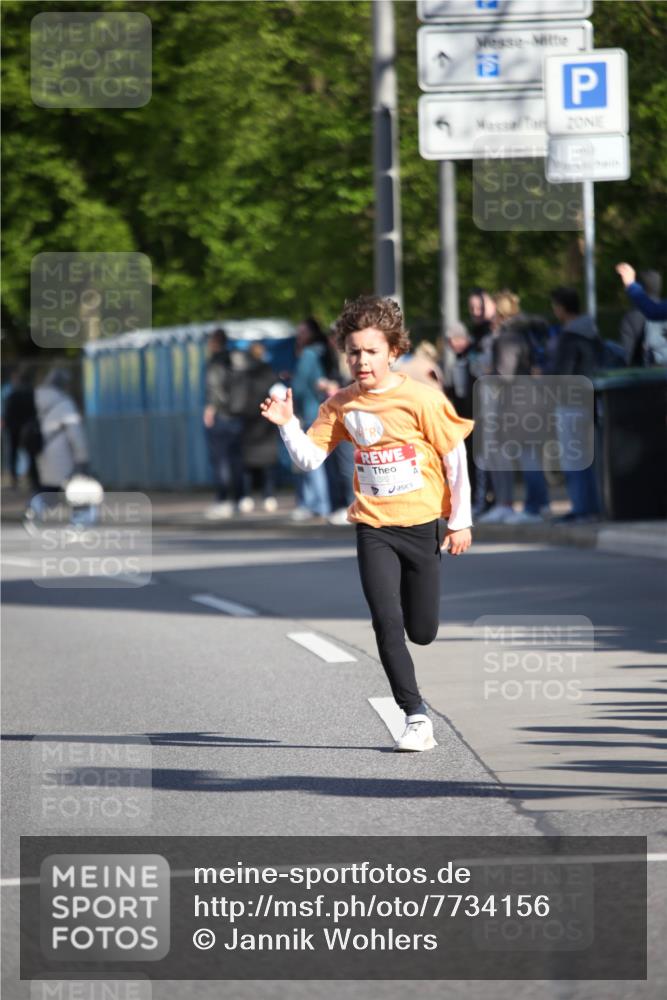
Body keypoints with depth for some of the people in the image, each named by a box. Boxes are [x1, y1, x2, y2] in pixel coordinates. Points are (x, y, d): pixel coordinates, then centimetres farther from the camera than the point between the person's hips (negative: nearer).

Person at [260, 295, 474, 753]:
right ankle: (416, 717, -2)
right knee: (387, 623, -10)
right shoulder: (341, 405, -1)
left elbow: (455, 457, -5)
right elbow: (310, 458, 1)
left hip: (422, 524, -2)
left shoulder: (420, 398, -12)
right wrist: (287, 424, -17)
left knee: (422, 631, 5)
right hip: (373, 527, 2)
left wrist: (461, 521, -3)